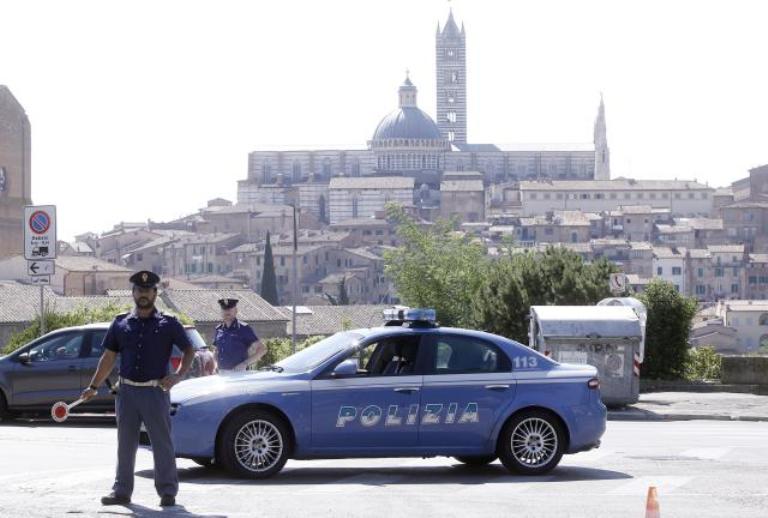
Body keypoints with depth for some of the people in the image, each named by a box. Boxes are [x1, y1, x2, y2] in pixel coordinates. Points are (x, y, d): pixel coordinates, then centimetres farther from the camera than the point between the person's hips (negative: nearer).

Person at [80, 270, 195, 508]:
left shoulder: (168, 324, 1)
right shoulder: (120, 323, 9)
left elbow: (189, 350, 5)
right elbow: (109, 357, 12)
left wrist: (178, 375, -10)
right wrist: (93, 387, 8)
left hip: (156, 392, -3)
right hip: (127, 391, 3)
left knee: (162, 444, -1)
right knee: (125, 444, 9)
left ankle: (168, 491, 6)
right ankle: (122, 491, 16)